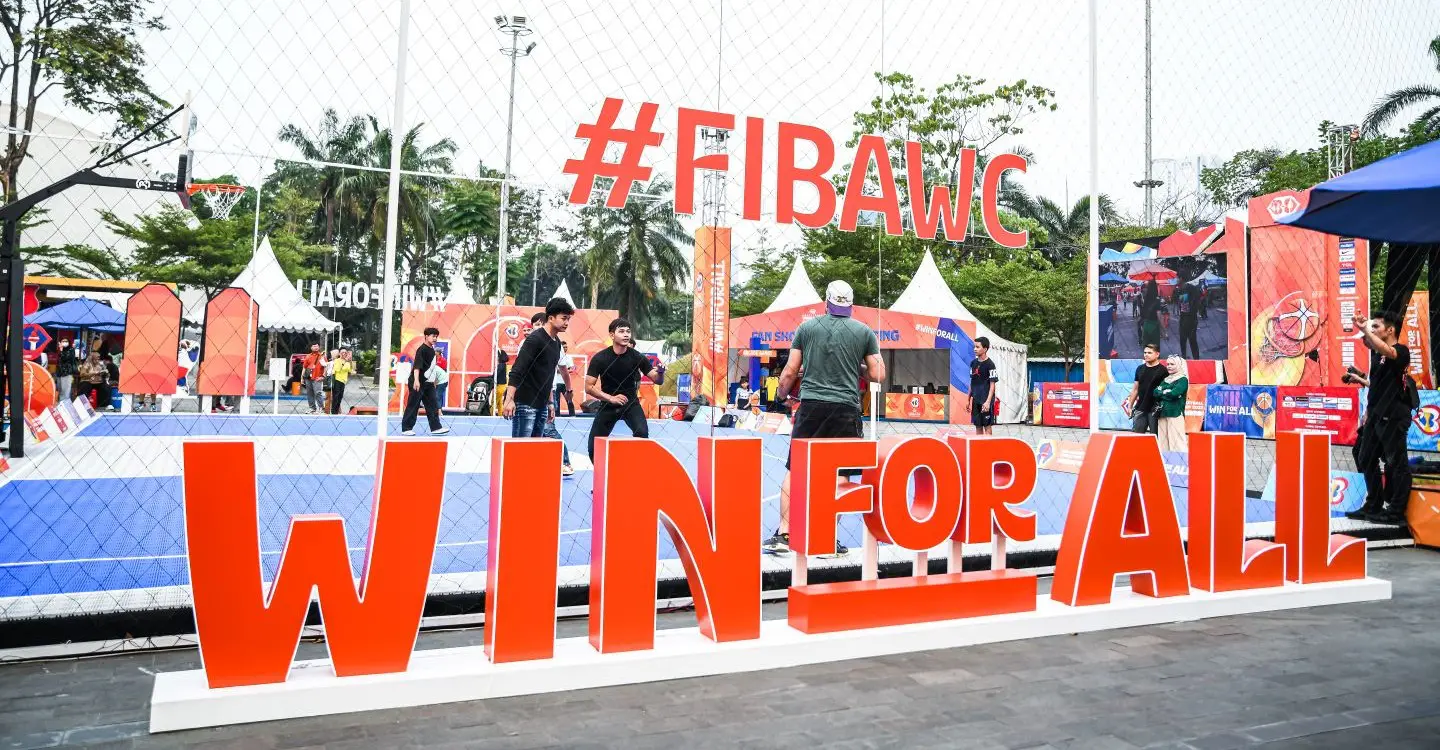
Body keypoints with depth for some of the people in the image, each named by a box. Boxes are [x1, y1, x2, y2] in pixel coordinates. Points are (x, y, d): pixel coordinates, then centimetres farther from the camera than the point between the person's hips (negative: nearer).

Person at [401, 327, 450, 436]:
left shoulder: (432, 349, 13)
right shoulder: (422, 350, -14)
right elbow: (417, 366, -24)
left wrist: (434, 379, 29)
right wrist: (416, 380, -34)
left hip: (428, 383, 9)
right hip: (418, 383, -9)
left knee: (433, 406, 6)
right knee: (412, 406, -2)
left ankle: (436, 428, 7)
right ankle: (406, 429, 4)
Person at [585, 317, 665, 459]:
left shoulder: (637, 357, -12)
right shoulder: (599, 358, -14)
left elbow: (658, 380, -10)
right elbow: (589, 387, -13)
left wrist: (660, 373, -34)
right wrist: (611, 398, -25)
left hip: (631, 403, 0)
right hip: (607, 405, 1)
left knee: (642, 432, -28)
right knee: (593, 447, -1)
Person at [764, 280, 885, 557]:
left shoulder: (807, 327, 6)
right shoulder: (864, 331, 5)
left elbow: (790, 372, 6)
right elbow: (878, 375, 3)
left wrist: (783, 394, 24)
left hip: (811, 406, 1)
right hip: (846, 409, 0)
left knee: (794, 470, 9)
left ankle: (783, 534, 5)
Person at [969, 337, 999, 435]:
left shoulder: (990, 364, -9)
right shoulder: (973, 363, 9)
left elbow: (993, 384, -11)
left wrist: (988, 401, -20)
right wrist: (968, 399, 14)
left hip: (985, 401, -6)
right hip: (975, 400, 6)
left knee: (987, 425, -2)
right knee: (978, 425, 10)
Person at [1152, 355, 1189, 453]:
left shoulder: (1183, 379, -1)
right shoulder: (1165, 379, 19)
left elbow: (1174, 394, -15)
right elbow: (1155, 392, 8)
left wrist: (1161, 393, 1)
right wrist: (1166, 392, -9)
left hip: (1175, 414, -7)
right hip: (1162, 413, 7)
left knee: (1176, 441, -11)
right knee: (1163, 442, 7)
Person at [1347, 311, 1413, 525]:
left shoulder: (1401, 351, -10)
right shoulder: (1376, 355, 14)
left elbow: (1387, 351, -34)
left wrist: (1365, 329, -31)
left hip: (1394, 416, -9)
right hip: (1376, 415, 9)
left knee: (1396, 462, -3)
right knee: (1366, 459, 12)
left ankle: (1396, 513, 2)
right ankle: (1373, 507, 22)